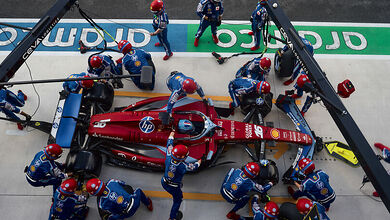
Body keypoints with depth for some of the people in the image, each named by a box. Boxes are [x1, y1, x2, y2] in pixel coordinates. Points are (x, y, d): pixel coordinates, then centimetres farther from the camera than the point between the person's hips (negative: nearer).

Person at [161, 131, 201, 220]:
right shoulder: (183, 166, -33)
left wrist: (171, 136, 14)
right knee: (178, 200, 22)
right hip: (174, 187, -5)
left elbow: (169, 145, -4)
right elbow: (193, 167, -10)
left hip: (164, 183, 5)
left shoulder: (169, 157, -23)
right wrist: (198, 163, 12)